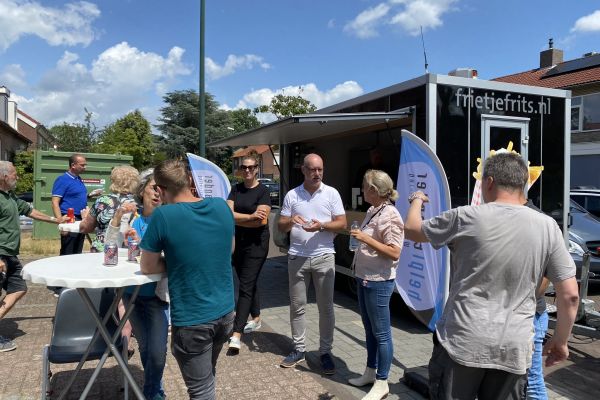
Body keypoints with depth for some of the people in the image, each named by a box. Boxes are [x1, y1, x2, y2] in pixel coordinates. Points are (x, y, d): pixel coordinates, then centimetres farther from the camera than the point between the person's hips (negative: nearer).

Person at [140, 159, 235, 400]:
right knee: (208, 375, 28)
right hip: (225, 311, 6)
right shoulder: (222, 206, -3)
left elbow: (147, 268, -7)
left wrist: (177, 261, 3)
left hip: (192, 319, -5)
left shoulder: (163, 215, -18)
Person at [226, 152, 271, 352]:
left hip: (256, 244, -6)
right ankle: (256, 318, 36)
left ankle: (236, 334, -9)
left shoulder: (263, 191, -7)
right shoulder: (236, 189, 8)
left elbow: (261, 221, -17)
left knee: (246, 286, -8)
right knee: (248, 282, 17)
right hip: (238, 242, 6)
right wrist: (250, 217, -19)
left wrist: (236, 219, -9)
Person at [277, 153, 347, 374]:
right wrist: (291, 221, -16)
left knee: (326, 307, 5)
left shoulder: (331, 193, 1)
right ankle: (299, 349, 24)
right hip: (297, 257, 2)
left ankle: (325, 352, 18)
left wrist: (321, 226, -18)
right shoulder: (292, 195, 5)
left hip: (323, 257, -1)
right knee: (297, 305, 9)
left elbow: (341, 223, -1)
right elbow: (281, 225, 6)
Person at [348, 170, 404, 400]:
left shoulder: (390, 215, -18)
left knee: (381, 333, 4)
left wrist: (365, 239, -24)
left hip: (378, 282, -9)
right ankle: (370, 372, 34)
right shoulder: (372, 211, 9)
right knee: (369, 329, 19)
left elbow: (395, 253, -22)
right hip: (364, 279, 9)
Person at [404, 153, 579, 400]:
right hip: (514, 349, 3)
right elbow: (570, 295, -1)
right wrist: (560, 340, 14)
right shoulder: (547, 227, -3)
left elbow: (411, 229, 3)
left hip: (462, 342, -2)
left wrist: (416, 200, 23)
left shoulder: (465, 217, -11)